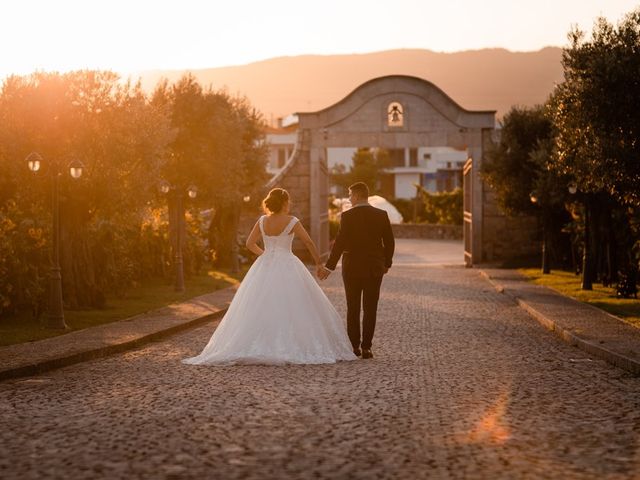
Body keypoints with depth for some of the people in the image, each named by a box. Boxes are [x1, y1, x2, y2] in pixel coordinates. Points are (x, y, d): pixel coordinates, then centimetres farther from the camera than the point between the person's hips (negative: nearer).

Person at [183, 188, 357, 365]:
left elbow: (250, 243, 10)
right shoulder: (292, 222, -6)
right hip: (287, 267, -4)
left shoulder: (262, 221, 4)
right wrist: (318, 261, 8)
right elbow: (309, 242, -4)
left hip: (264, 267, 4)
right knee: (292, 309, 0)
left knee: (260, 309, 6)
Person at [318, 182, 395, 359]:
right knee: (370, 309, 5)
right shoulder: (381, 215, -1)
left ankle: (354, 347, 11)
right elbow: (389, 242, 2)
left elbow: (340, 243, -14)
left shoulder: (347, 216, -10)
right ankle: (366, 347, -1)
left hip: (352, 268, -1)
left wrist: (329, 267, -10)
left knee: (353, 308, 10)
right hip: (374, 268, 2)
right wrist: (387, 263, 16)